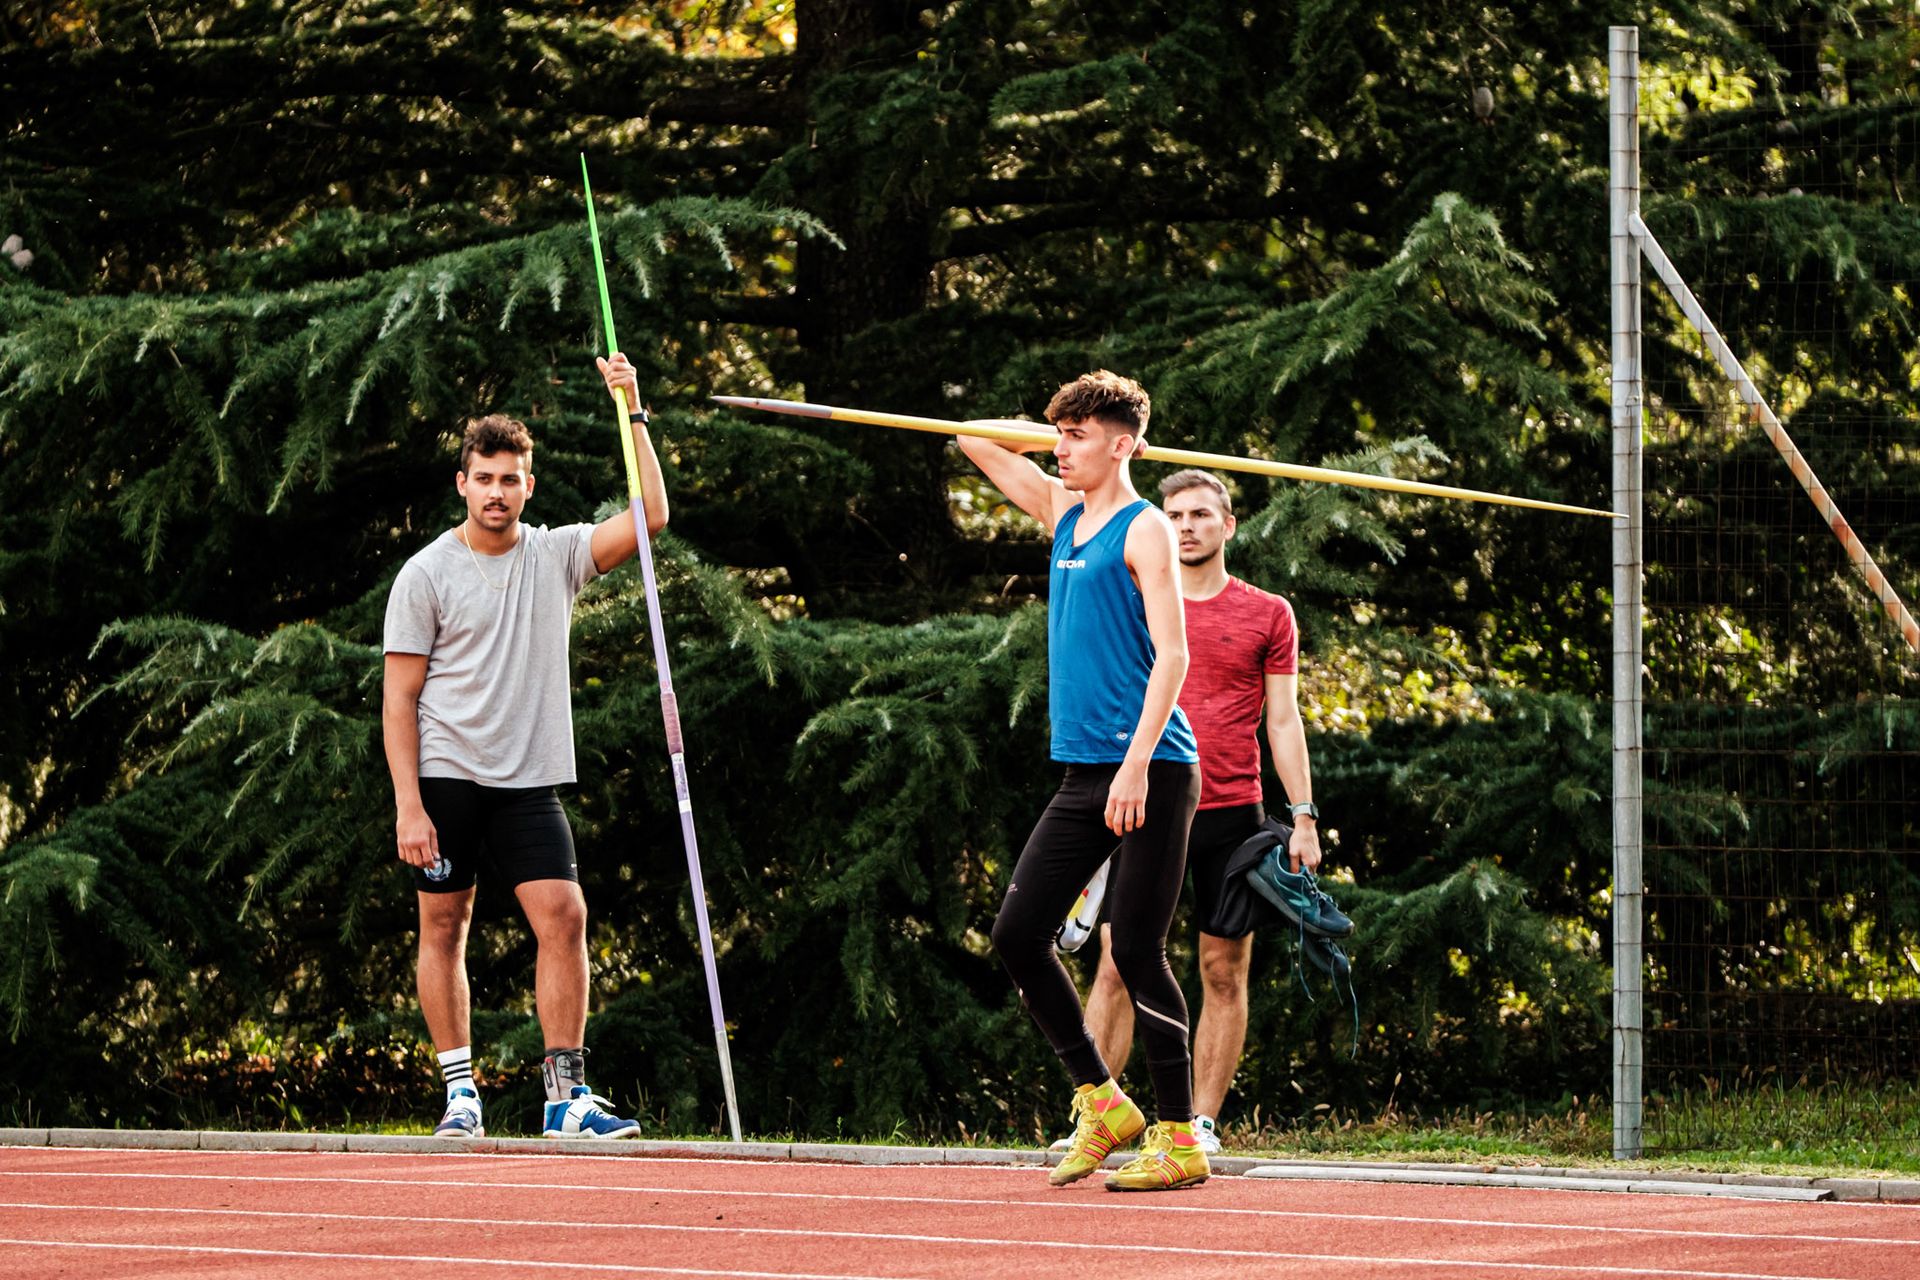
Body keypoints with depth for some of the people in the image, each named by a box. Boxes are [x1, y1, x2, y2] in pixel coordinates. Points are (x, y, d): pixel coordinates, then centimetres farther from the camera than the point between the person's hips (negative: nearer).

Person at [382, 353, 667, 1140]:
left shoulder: (557, 555, 7)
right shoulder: (426, 574, -2)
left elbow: (650, 517, -4)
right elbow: (399, 699, -3)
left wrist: (632, 410, -7)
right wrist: (408, 804, -11)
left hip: (529, 781, 2)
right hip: (446, 778, -2)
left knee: (563, 916, -9)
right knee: (443, 928, 1)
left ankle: (565, 1095, -8)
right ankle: (460, 1091, 9)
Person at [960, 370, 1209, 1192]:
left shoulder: (1143, 530, -8)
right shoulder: (1064, 514, 15)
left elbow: (1170, 654, -16)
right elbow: (977, 440, 29)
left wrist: (1138, 765, -22)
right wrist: (1059, 427, 22)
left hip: (1150, 773, -8)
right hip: (1083, 775, 8)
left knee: (1136, 951, -7)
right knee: (1017, 934, 4)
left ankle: (1180, 1140, -1)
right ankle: (1100, 1102, 15)